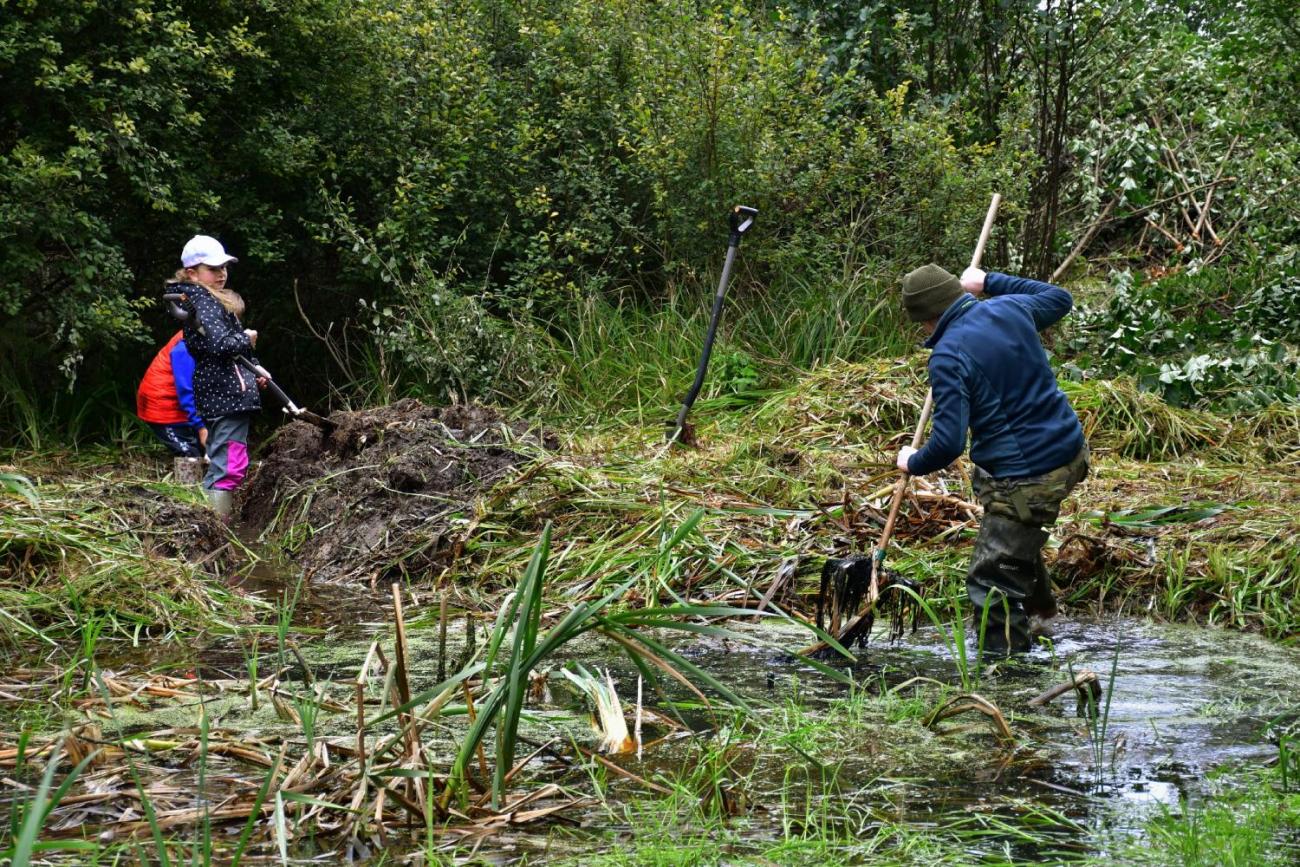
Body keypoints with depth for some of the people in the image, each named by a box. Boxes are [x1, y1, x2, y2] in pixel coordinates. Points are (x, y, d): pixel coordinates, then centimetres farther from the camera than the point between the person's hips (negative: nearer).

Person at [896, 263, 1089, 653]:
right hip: (1071, 449, 9)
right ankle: (1040, 606, 50)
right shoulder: (1010, 309, 3)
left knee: (993, 582, -1)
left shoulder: (948, 356, -17)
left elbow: (948, 443, -21)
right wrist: (990, 281, 32)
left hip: (1024, 478, -9)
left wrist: (913, 463, 0)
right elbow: (1059, 298, 28)